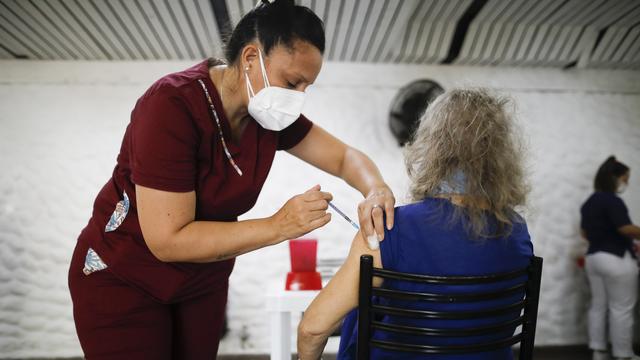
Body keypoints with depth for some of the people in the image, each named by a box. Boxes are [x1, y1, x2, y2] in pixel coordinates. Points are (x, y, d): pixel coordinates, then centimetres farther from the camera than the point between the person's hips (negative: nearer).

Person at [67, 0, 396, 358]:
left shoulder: (270, 113, -9)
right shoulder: (172, 105, -29)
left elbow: (345, 156, -1)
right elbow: (167, 240, -30)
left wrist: (376, 190, -23)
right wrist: (280, 226, -33)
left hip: (204, 281, 6)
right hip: (122, 281, -5)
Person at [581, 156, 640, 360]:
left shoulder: (589, 202, 13)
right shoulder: (612, 200, -14)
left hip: (593, 257, 9)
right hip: (616, 259, -9)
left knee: (598, 306, 11)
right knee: (621, 309, 0)